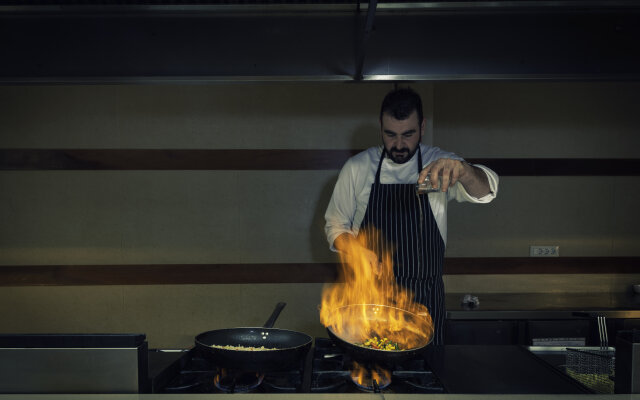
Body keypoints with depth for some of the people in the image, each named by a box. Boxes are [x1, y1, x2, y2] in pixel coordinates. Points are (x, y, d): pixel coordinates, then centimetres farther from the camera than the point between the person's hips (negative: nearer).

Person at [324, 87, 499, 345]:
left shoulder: (439, 165, -2)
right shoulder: (357, 168, 0)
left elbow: (484, 190, -21)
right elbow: (335, 227, 5)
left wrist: (462, 170, -42)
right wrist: (358, 251, -14)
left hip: (425, 296, 0)